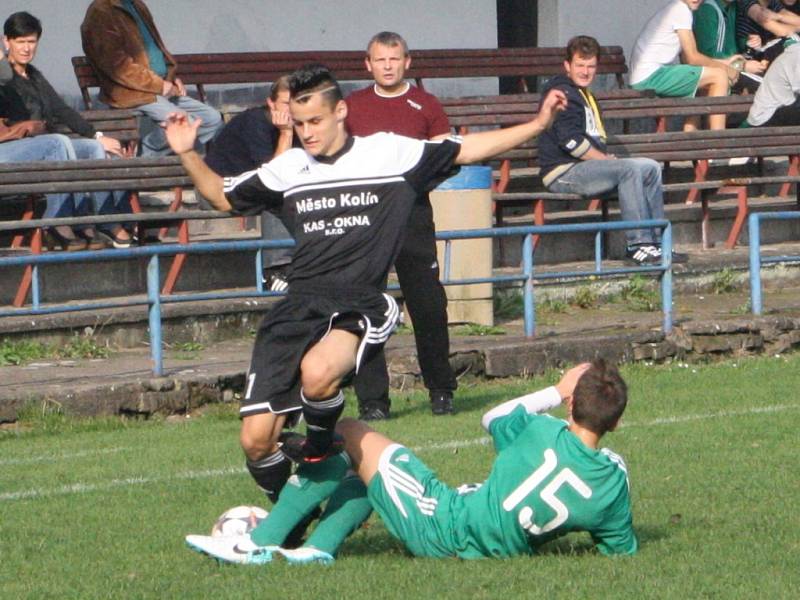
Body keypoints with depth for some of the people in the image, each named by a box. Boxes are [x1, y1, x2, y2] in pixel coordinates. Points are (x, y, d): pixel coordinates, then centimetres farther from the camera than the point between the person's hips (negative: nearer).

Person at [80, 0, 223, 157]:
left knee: (213, 119, 1)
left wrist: (172, 77, 7)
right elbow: (117, 65, -19)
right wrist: (159, 85, -18)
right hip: (132, 93, -9)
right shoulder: (101, 13, -11)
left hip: (163, 89, 9)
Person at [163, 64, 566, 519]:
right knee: (256, 440, -5)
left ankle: (320, 448, -5)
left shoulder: (389, 154, 3)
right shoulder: (289, 169, 13)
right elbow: (224, 197, 26)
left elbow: (467, 150, 8)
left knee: (317, 372, -39)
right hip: (299, 307, 4)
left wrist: (538, 124, 2)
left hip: (359, 308, -4)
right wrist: (188, 155, 12)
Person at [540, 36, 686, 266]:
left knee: (651, 168, 2)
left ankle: (655, 241, -1)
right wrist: (606, 159, -13)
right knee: (630, 169, -28)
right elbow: (571, 141, -19)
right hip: (563, 172, -10)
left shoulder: (584, 95, 25)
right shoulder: (563, 94, -9)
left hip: (586, 166, 10)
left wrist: (607, 158, 7)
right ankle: (638, 245, -31)